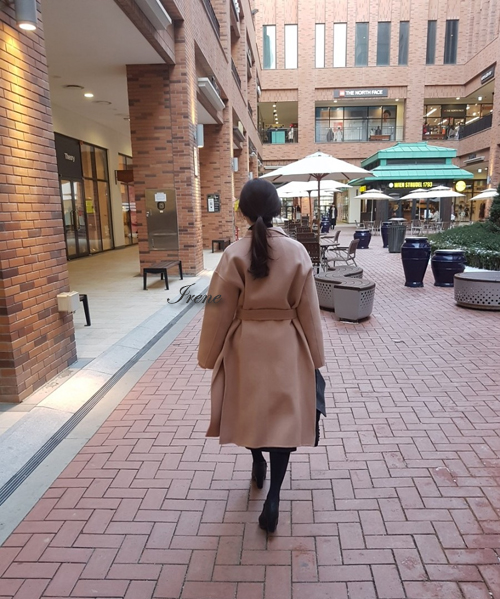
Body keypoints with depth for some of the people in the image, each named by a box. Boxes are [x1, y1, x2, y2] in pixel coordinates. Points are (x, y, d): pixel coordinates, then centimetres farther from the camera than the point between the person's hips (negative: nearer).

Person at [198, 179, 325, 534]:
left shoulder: (235, 255, -11)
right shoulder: (297, 252, -8)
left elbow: (220, 311, -7)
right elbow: (309, 310, -3)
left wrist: (209, 356, 5)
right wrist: (315, 355, 8)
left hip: (245, 344, 0)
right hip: (285, 345, 0)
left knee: (249, 407, 21)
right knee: (284, 414, 9)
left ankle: (258, 466, 44)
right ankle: (273, 496, 5)